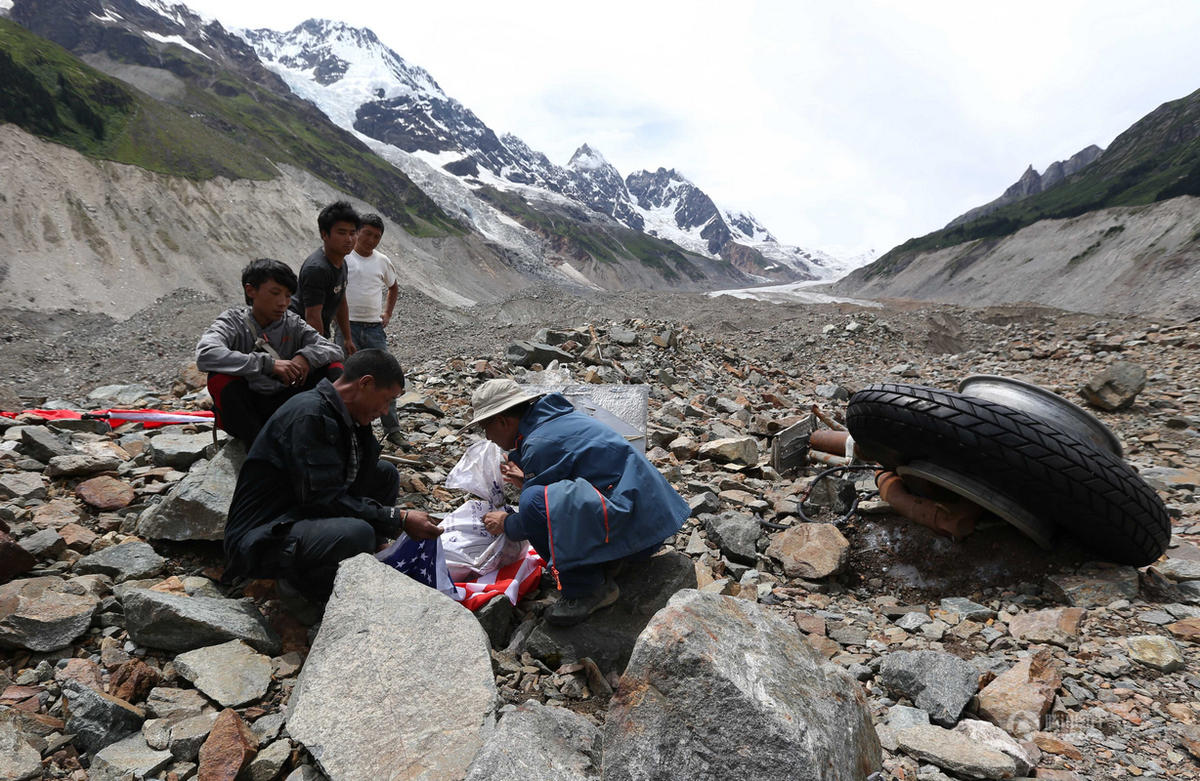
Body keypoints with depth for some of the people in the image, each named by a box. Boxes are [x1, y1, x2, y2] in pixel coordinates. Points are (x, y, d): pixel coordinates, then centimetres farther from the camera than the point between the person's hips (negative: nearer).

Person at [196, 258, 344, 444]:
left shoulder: (292, 323, 1)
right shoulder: (233, 321, -9)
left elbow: (335, 350, -3)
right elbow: (205, 354, -30)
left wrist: (306, 356, -25)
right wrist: (269, 363, -35)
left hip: (283, 406, 3)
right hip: (243, 410, -3)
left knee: (333, 368, -11)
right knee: (220, 377, -33)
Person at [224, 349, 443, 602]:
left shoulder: (338, 413, 7)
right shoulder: (309, 415, -23)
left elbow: (368, 466, 9)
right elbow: (324, 499, -26)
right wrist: (400, 520, -23)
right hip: (262, 538, -10)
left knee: (386, 473, 8)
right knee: (357, 533, -36)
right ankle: (302, 579, -3)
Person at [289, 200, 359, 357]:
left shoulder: (341, 263, 7)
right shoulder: (317, 268, -23)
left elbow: (341, 302, 18)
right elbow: (313, 316, -25)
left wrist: (348, 339, 19)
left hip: (318, 333, 10)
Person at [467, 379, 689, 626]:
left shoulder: (540, 443, -16)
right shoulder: (556, 418, 12)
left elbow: (537, 508, -6)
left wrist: (505, 524, 13)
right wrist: (527, 481, 27)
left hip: (635, 525, -11)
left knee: (535, 502, -26)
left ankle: (586, 588, -8)